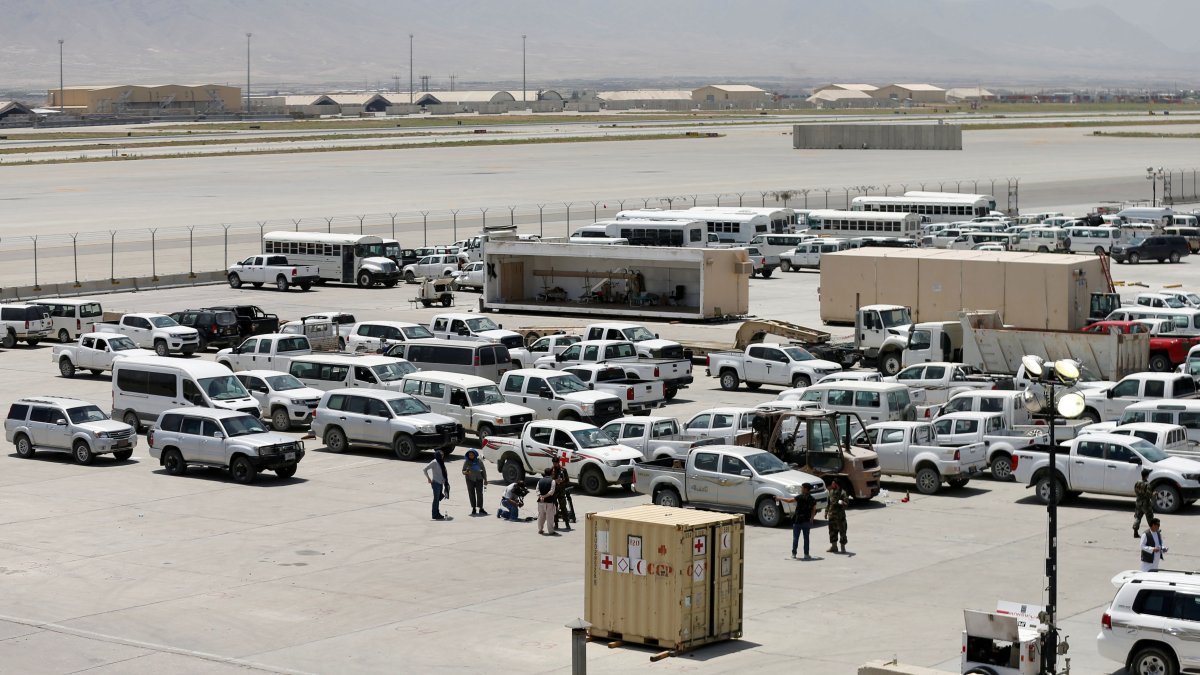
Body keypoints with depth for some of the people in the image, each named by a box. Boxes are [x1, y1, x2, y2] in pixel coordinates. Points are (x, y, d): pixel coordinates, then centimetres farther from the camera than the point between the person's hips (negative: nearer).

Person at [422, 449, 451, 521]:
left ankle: (437, 514, 20)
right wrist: (428, 478, -12)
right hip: (436, 483, -8)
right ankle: (435, 515, 2)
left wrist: (445, 482, 9)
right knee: (436, 499, -4)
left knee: (438, 498, 13)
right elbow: (425, 469, -15)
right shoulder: (434, 462, -12)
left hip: (440, 483, 8)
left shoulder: (440, 462, 11)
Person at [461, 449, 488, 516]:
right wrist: (465, 472, -25)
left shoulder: (479, 461, -4)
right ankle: (473, 508, 10)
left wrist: (485, 480, 4)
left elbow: (483, 470, 4)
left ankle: (480, 508, -3)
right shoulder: (466, 462, -4)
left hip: (479, 479, 0)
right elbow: (463, 471, 0)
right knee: (471, 494, 1)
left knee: (479, 494, -6)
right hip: (470, 480, 1)